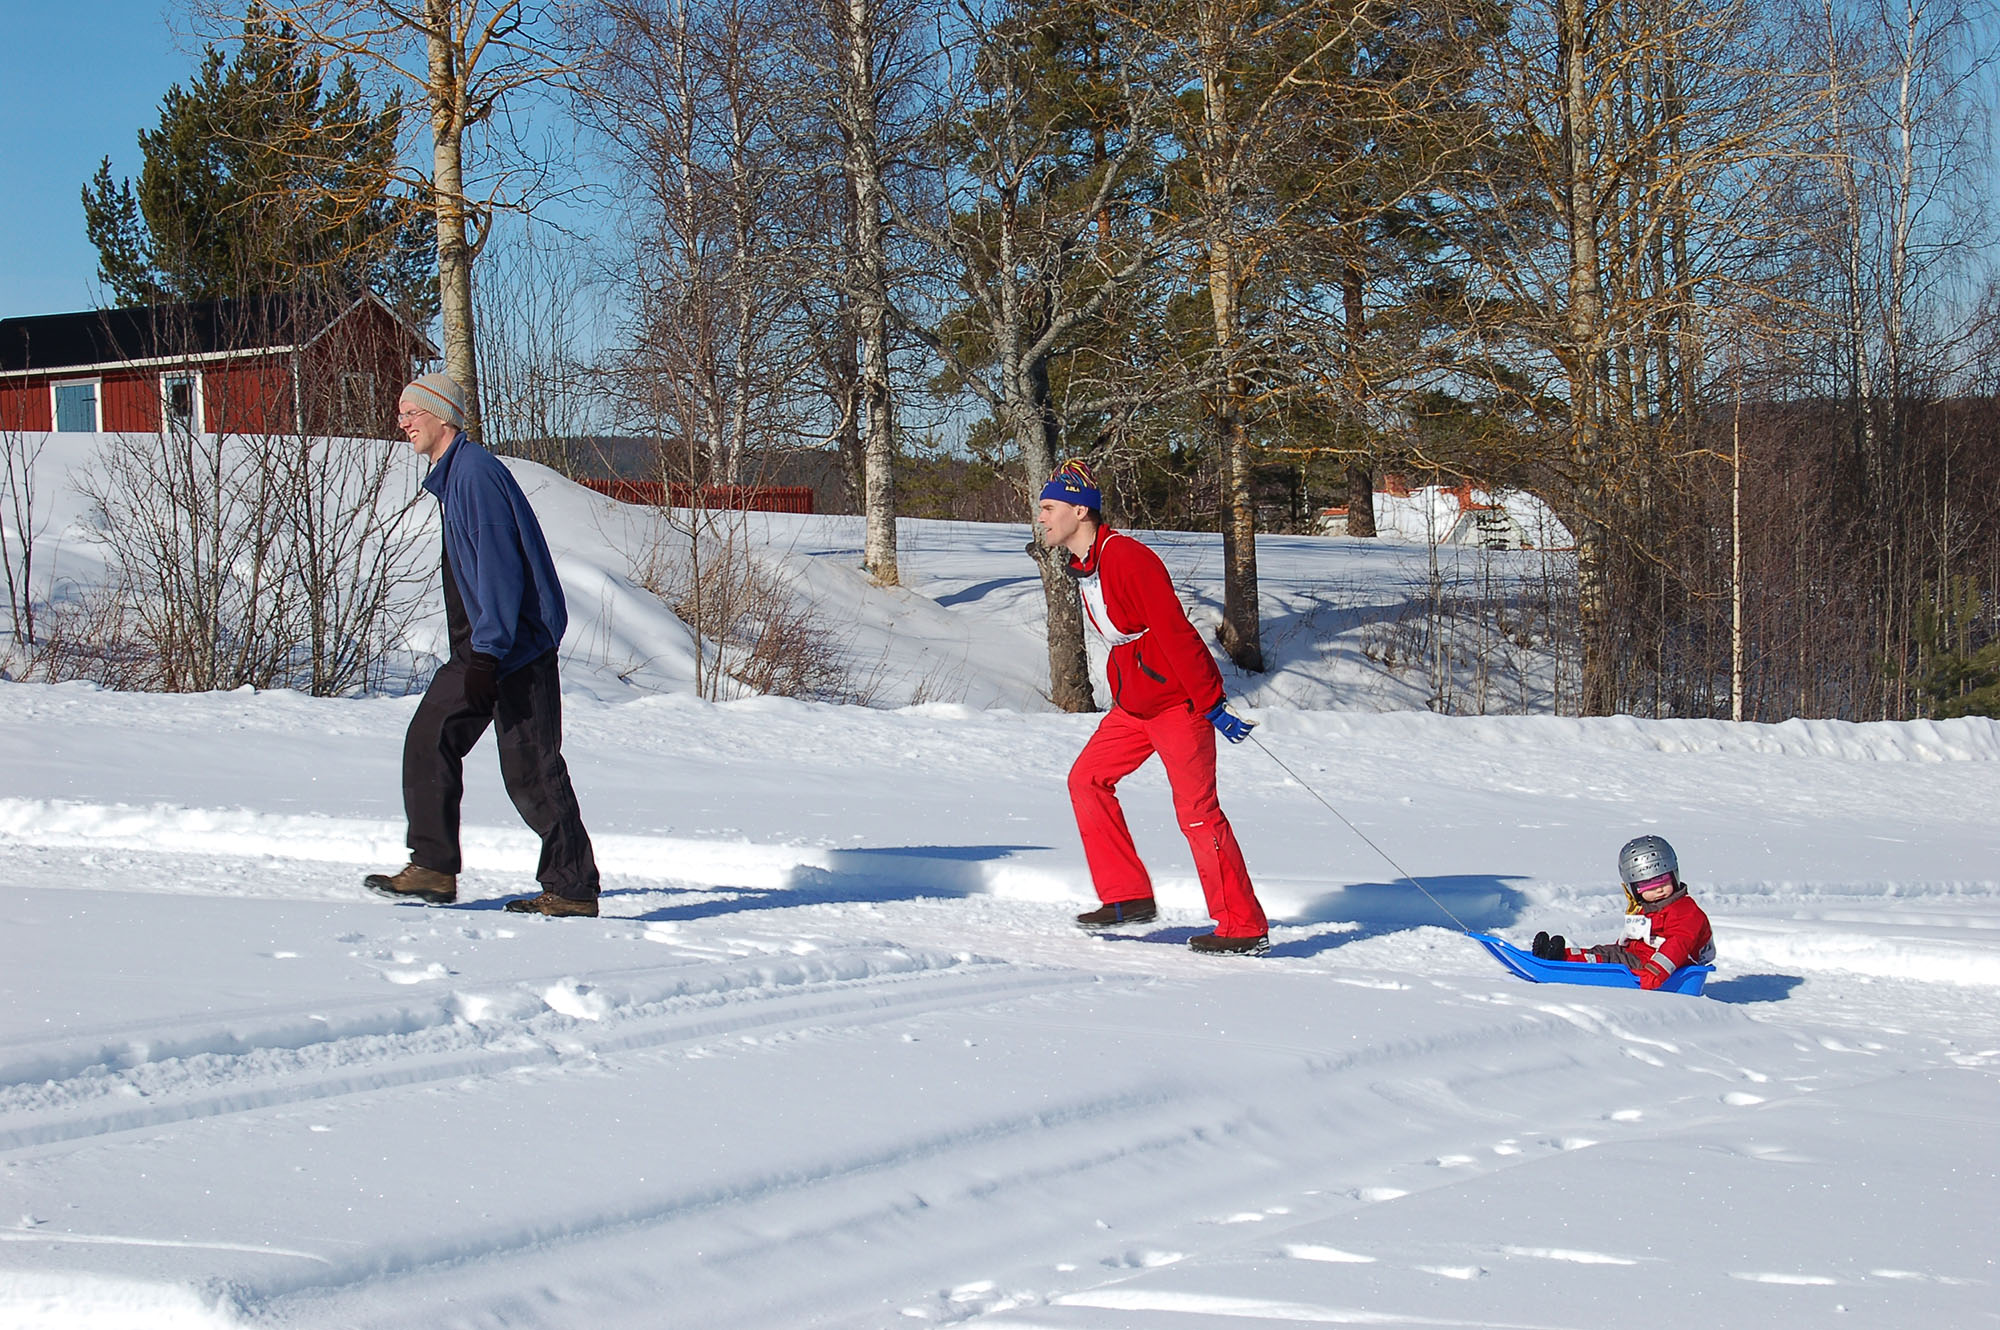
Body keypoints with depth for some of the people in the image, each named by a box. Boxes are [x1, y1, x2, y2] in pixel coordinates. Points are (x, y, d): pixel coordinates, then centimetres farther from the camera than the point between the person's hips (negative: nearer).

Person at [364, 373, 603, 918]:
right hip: (479, 645, 10)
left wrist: (487, 654, -24)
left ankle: (572, 888, -1)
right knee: (429, 741, 7)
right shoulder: (450, 475, 17)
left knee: (530, 770, -7)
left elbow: (500, 567, -22)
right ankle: (433, 868, 12)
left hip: (516, 645, -10)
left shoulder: (476, 473, -16)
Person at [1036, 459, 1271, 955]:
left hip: (1179, 701, -10)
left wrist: (1211, 705, -24)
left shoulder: (1128, 559, -21)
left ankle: (1245, 926, -1)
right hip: (1134, 704, 10)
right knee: (1087, 779, 6)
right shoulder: (1083, 566, 10)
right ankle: (1128, 896, 11)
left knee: (1197, 811, -8)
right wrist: (1117, 695, 23)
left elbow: (1175, 633, -23)